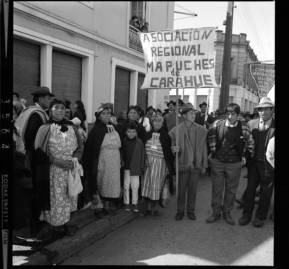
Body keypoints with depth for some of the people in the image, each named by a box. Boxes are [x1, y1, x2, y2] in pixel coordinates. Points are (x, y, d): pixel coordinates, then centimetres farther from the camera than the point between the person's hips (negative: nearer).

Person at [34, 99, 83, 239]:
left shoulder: (71, 128, 7)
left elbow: (80, 147, 8)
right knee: (53, 197, 0)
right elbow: (39, 150, -7)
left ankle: (65, 222, 22)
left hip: (70, 169, 3)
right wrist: (56, 161, -16)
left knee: (68, 197, 7)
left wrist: (73, 160, -10)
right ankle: (51, 224, 16)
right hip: (53, 171, -3)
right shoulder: (45, 128, -2)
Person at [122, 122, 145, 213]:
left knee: (135, 187, 5)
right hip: (126, 168, 1)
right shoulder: (124, 141, 0)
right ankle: (126, 203, 20)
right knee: (126, 186, 9)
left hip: (135, 168, -1)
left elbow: (142, 155, 1)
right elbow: (122, 154, 5)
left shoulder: (139, 142, -4)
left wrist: (142, 167, 0)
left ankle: (135, 204, 18)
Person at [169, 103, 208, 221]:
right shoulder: (176, 130, -5)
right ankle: (180, 211, 27)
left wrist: (204, 165, 5)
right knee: (181, 190, 8)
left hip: (196, 165, 2)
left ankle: (190, 211, 31)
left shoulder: (202, 130, 0)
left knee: (193, 190, 13)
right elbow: (173, 147, 3)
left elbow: (204, 148, 5)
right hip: (183, 165, -1)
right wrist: (174, 150, -21)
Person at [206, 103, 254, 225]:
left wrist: (243, 155, 6)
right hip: (217, 161, 0)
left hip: (234, 164, 0)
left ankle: (227, 212, 32)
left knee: (231, 189, 13)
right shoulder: (218, 124, -6)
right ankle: (216, 212, 26)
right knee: (216, 188, 10)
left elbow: (250, 142, 8)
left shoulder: (243, 127, -7)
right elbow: (210, 136, 10)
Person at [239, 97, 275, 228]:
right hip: (254, 161, 3)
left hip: (269, 163, -2)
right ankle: (246, 214, 27)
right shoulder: (251, 123, 1)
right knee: (250, 187, 11)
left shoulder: (274, 126, -10)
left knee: (266, 191, 11)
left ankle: (260, 216, 29)